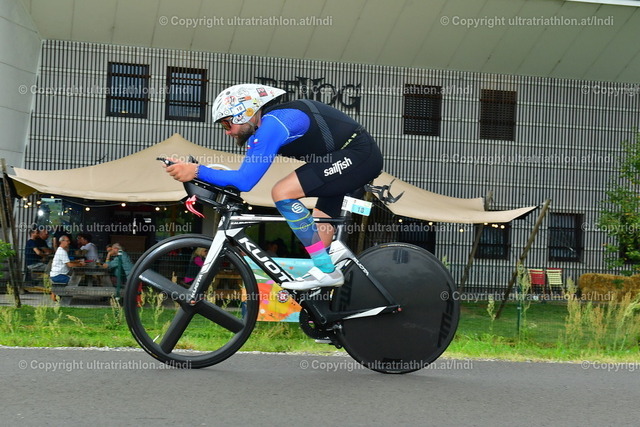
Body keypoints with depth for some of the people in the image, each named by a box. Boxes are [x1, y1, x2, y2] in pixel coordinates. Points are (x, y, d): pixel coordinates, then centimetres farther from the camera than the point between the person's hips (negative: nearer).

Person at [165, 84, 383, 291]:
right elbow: (243, 176, 15)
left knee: (282, 192, -17)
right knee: (318, 228, 13)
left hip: (358, 155, -11)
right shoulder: (262, 125, 11)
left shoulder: (271, 125, -20)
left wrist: (197, 171, -23)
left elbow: (244, 181, -25)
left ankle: (327, 270, -13)